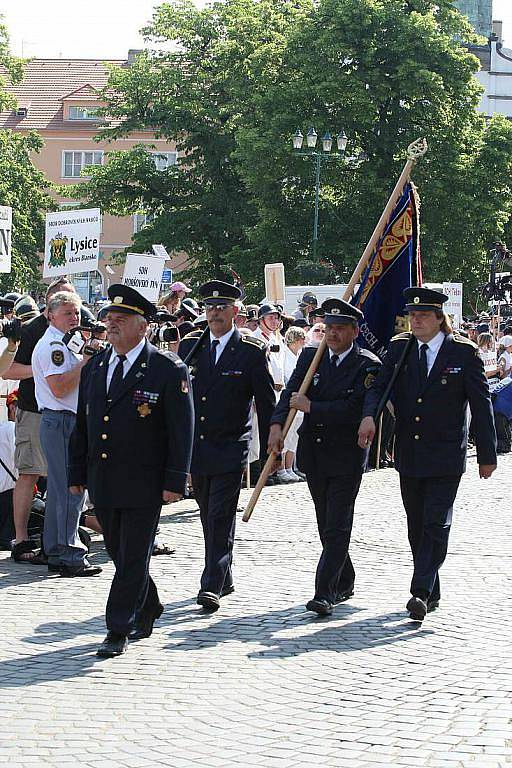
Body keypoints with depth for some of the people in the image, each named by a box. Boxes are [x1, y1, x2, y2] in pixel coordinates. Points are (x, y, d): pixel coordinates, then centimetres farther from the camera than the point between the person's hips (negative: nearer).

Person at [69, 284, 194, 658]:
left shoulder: (168, 369, -7)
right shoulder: (94, 367, 11)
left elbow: (182, 429, -8)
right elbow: (82, 425, 16)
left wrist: (175, 481, -13)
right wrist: (77, 474, 12)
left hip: (144, 484, -6)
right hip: (102, 483, 6)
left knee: (134, 557, -2)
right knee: (119, 553, 13)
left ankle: (119, 630, 2)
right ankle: (148, 610, 32)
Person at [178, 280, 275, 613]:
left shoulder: (252, 351, -3)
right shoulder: (190, 346, 8)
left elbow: (267, 403, 0)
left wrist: (269, 451, -1)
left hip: (230, 448, -5)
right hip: (195, 447, 5)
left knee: (221, 518, -11)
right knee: (209, 518, 14)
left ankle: (212, 586, -14)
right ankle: (224, 578, 27)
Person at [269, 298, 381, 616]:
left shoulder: (368, 366, -9)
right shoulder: (311, 356, 7)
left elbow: (353, 409, -19)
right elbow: (291, 393, -3)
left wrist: (309, 407, -16)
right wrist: (277, 424, -20)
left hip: (347, 457, -5)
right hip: (313, 455, 5)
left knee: (337, 527, -8)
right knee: (327, 526, 15)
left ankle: (325, 594, -12)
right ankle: (344, 583, 30)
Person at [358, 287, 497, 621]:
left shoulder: (464, 352, -6)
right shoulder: (400, 347, 6)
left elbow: (481, 405, -3)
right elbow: (380, 386, -1)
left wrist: (487, 455, -3)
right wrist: (369, 416, -23)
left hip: (446, 458, -5)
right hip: (409, 456, 5)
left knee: (436, 525, -11)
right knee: (417, 527, 11)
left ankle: (421, 592, -15)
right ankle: (432, 593, 22)